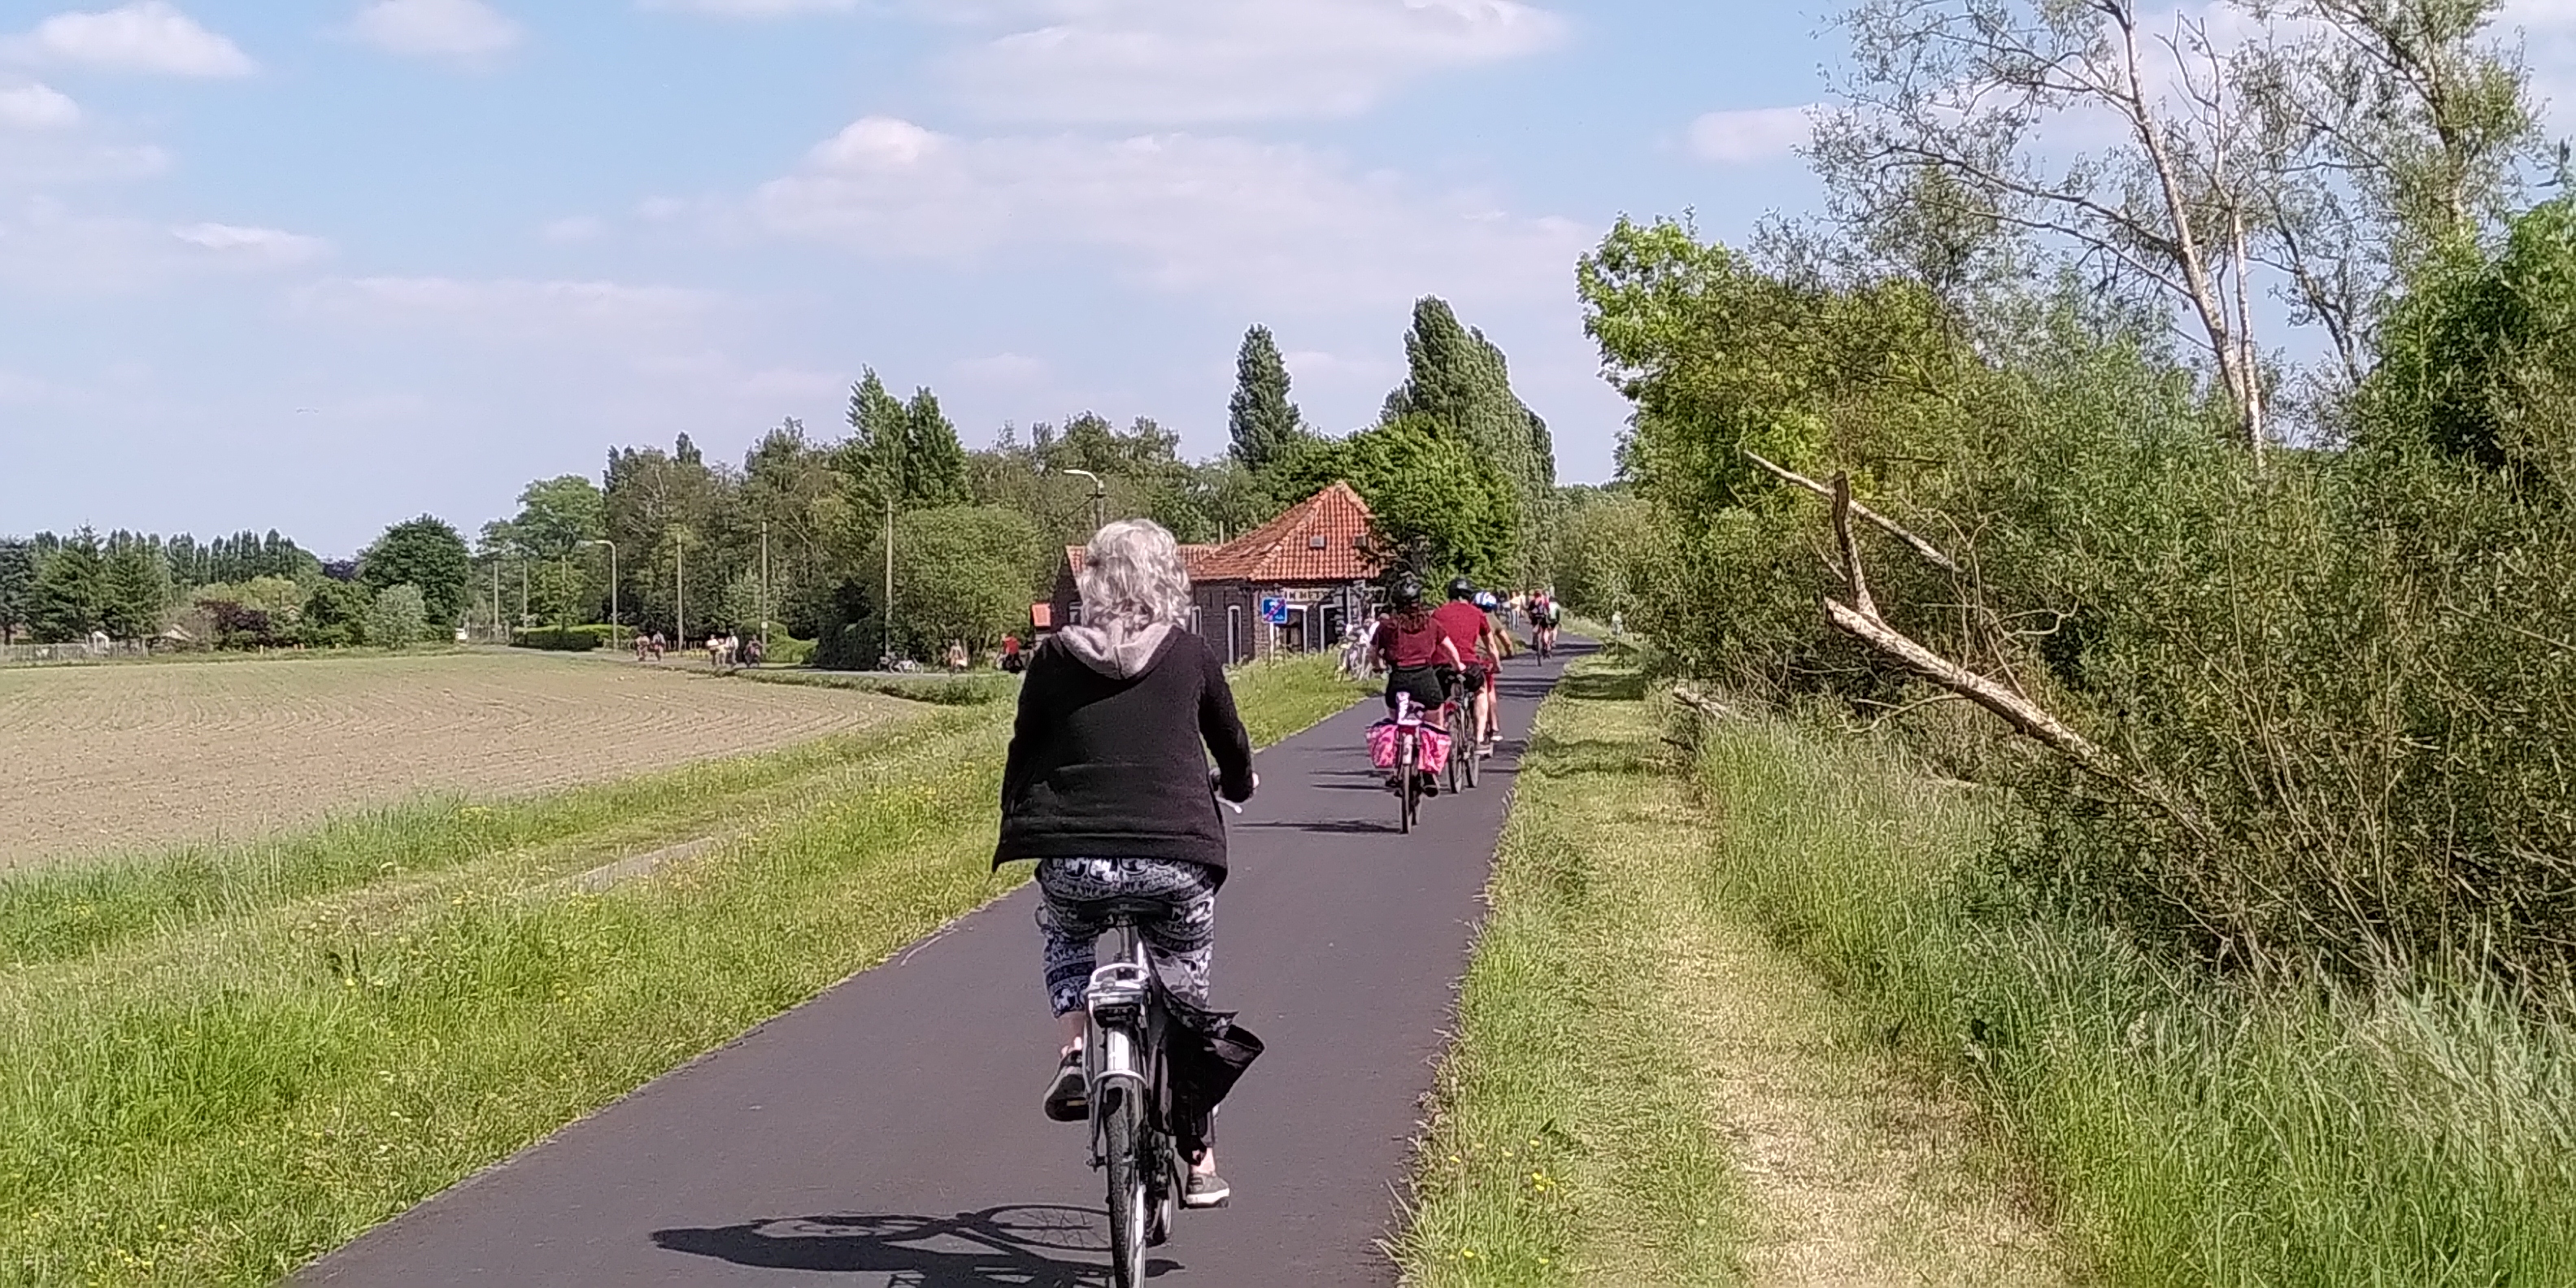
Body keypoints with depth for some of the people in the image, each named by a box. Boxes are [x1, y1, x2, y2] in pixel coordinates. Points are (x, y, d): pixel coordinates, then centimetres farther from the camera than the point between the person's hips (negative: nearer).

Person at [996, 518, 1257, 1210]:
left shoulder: (1055, 657, 5)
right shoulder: (1190, 655, 5)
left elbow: (1023, 754, 12)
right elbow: (1231, 743, 20)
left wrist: (1015, 830, 29)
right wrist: (1239, 784, 43)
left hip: (1074, 857, 0)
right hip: (1177, 856, 0)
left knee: (1065, 939, 34)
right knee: (1185, 1000, 19)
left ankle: (1074, 1055, 9)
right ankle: (1199, 1161, 22)